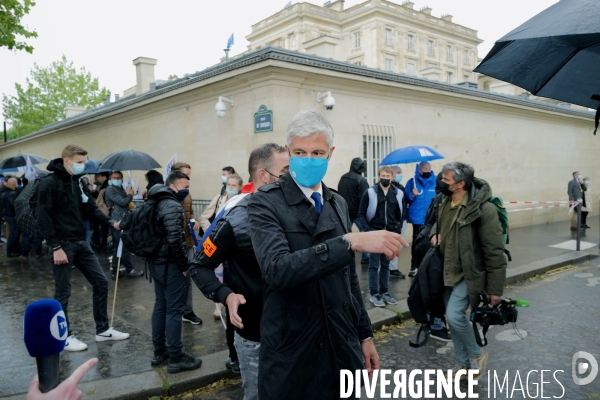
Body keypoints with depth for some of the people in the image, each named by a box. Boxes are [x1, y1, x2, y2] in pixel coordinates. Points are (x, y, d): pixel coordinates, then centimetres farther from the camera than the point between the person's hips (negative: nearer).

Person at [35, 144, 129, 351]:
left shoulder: (77, 182, 11)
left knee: (101, 282, 9)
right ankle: (65, 337, 19)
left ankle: (103, 330, 21)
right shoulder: (49, 183, -13)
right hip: (63, 245, -8)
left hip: (81, 243, 8)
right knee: (63, 292, 3)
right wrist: (55, 247, -19)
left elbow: (91, 208, 14)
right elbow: (43, 219, -17)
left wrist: (111, 222, -1)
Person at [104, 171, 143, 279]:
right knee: (125, 246, -5)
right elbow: (122, 202, -18)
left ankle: (115, 271, 16)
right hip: (118, 222, -10)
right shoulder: (110, 190, -10)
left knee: (118, 246, 11)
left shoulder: (121, 189, 20)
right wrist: (130, 195, -3)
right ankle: (129, 270, 4)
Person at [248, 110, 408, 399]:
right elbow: (277, 269, -29)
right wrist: (351, 242, -34)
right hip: (292, 353, -5)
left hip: (342, 347, 5)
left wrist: (364, 334, 14)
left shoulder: (338, 204, 7)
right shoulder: (266, 203, -12)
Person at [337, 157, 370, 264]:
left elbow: (339, 195, 12)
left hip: (345, 212, 6)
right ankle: (365, 257, 13)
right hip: (358, 213, -6)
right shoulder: (361, 180, -15)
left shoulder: (342, 178, 7)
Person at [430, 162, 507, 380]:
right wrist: (435, 233, 1)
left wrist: (495, 288, -17)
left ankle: (477, 354, 11)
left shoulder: (482, 209, -21)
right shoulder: (445, 203, 3)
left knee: (454, 315, -18)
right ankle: (463, 362, 32)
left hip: (469, 274, -7)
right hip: (448, 272, 8)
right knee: (451, 318, 12)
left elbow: (494, 252, -19)